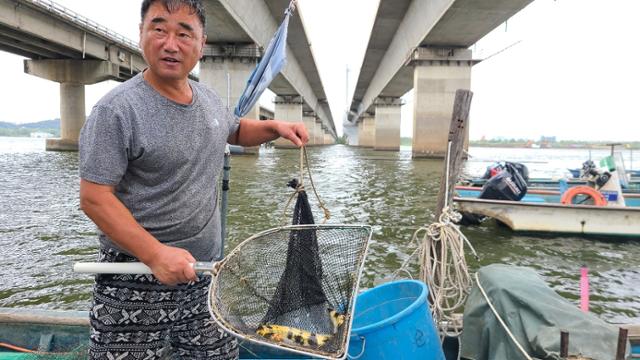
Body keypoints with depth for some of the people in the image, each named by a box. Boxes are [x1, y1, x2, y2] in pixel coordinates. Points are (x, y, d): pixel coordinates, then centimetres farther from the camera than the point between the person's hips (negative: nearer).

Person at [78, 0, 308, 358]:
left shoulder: (209, 98, 5)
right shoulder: (117, 110, -17)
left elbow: (235, 130, 25)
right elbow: (95, 197, -19)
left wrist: (274, 126, 6)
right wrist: (156, 254, -27)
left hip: (204, 270, 7)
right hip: (137, 278, -6)